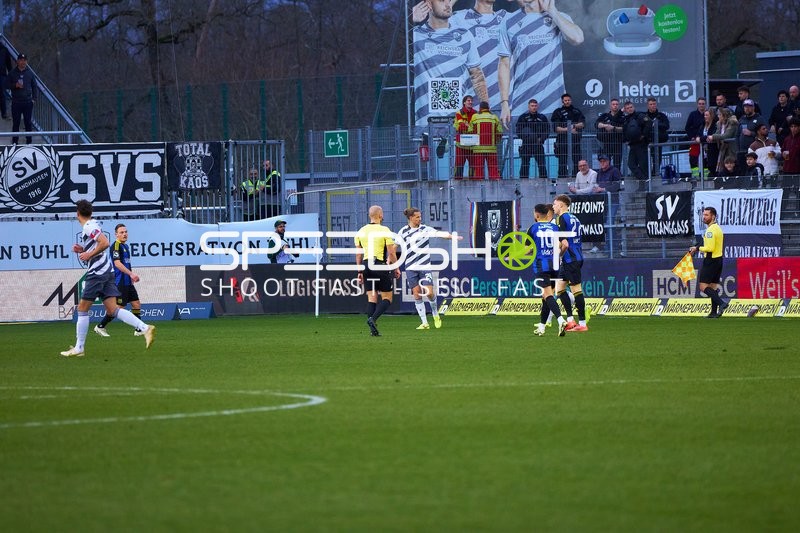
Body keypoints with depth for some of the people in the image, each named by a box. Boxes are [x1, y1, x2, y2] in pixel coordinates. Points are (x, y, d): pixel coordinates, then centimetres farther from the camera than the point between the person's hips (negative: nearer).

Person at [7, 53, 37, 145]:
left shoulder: (30, 73, 3)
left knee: (29, 123, 5)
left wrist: (34, 98, 0)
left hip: (28, 102, 1)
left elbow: (34, 86, 9)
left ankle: (29, 141, 14)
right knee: (15, 123, 3)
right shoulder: (12, 73, 1)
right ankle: (14, 141, 11)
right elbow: (7, 85, 4)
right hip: (16, 102, -1)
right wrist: (15, 85, -15)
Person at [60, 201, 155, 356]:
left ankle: (79, 348, 3)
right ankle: (145, 328, -14)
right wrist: (83, 250, 15)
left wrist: (89, 255, -16)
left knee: (82, 308, 0)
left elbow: (104, 243, -24)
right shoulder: (91, 225, 18)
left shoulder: (89, 227, -12)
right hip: (106, 272, 9)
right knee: (112, 310, 0)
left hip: (97, 273, -9)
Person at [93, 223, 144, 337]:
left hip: (128, 282, 9)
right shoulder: (116, 246, -13)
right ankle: (100, 327, 5)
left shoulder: (126, 246, 16)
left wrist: (132, 275, 15)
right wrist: (131, 274, -25)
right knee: (119, 307, -6)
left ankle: (139, 330, 12)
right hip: (120, 282, -9)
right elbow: (117, 263, -22)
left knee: (136, 304, 6)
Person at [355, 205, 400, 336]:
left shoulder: (361, 231, 7)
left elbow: (358, 254, 11)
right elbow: (391, 253, -7)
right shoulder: (385, 231, -7)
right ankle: (373, 319, -18)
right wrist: (396, 268, 4)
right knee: (387, 297, 4)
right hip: (380, 265, -5)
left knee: (371, 298, 8)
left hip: (366, 266, 5)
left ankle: (373, 329, 3)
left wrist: (360, 272, 17)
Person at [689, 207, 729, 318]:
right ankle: (714, 312, 9)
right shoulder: (717, 228, 15)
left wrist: (697, 248, -11)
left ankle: (721, 303, -20)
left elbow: (710, 248, -24)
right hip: (718, 259, 10)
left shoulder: (711, 230, -17)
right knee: (713, 287, 11)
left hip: (711, 260, -10)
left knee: (703, 286, -8)